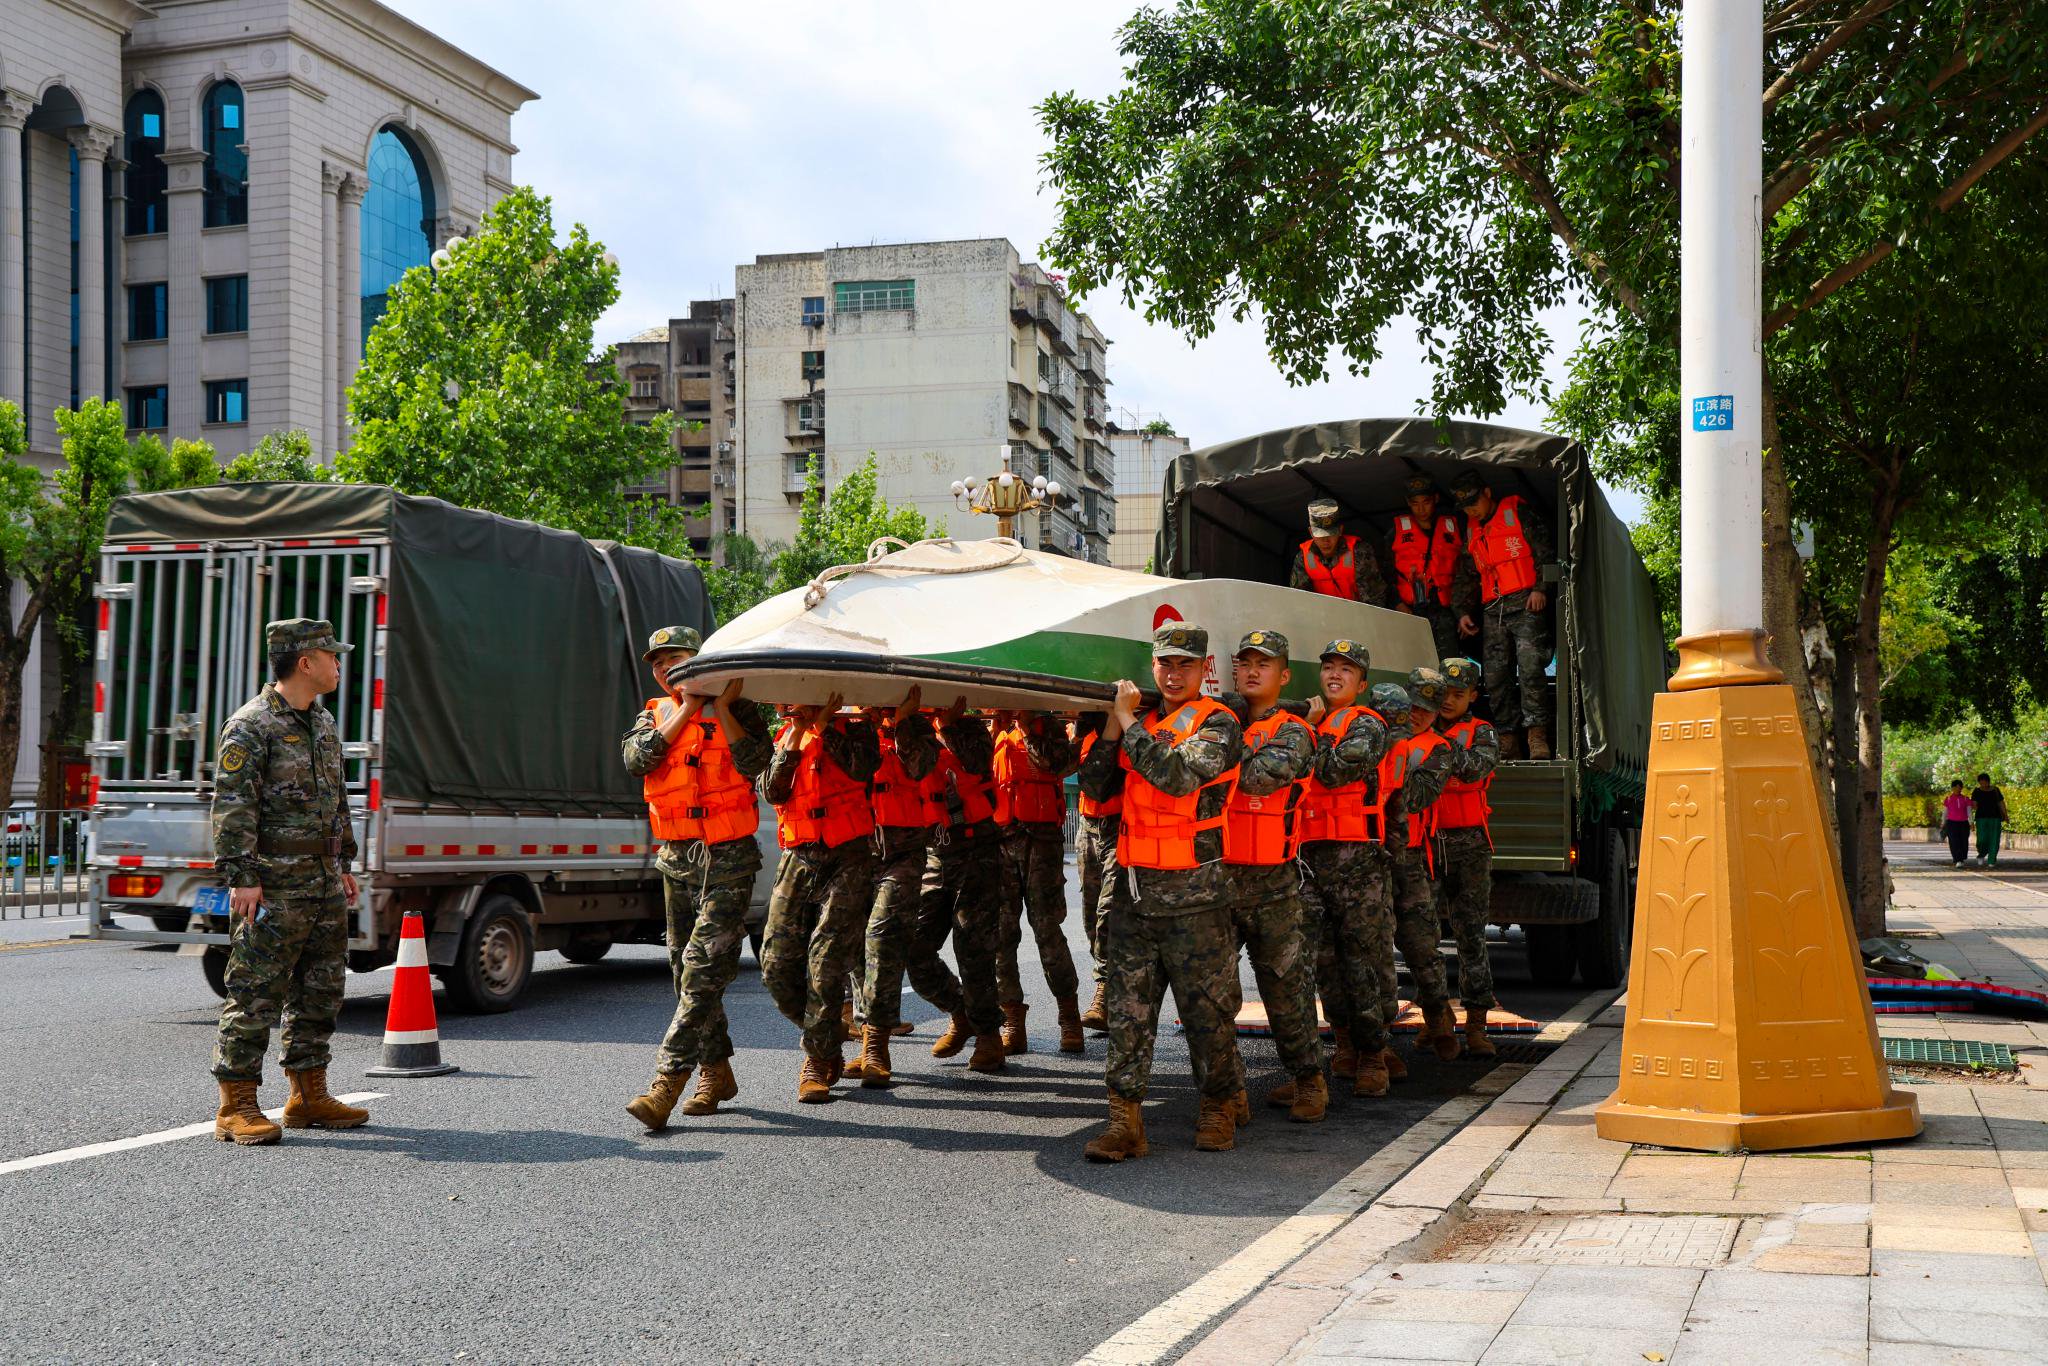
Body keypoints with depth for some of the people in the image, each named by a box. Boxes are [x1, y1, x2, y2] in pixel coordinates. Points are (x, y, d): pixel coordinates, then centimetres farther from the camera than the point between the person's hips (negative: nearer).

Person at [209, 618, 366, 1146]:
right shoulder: (250, 726, -11)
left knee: (319, 993, 12)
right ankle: (236, 1108, 0)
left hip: (324, 884, 9)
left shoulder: (323, 723, 16)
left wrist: (344, 863, 22)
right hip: (274, 887, -9)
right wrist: (241, 877, -20)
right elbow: (232, 807, -15)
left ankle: (308, 1098, 21)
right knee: (255, 996, -5)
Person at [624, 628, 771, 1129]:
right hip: (676, 859, 6)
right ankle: (716, 1071, 25)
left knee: (705, 966, -15)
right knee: (687, 969, 11)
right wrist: (688, 708, -11)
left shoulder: (736, 711, 0)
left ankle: (666, 1083, -19)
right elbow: (636, 759, -9)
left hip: (728, 859, -6)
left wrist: (722, 706, -17)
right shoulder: (656, 715, 12)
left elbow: (754, 762, -17)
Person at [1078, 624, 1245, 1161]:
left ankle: (1218, 1108, 21)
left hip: (1194, 894, -5)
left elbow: (1177, 774, -21)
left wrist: (1129, 720, -12)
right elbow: (1094, 786, 10)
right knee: (1129, 1008, 2)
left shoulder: (1218, 724, -4)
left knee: (1207, 1006, 4)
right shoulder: (1141, 723, 15)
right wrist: (1113, 721, 2)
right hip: (1133, 888, 5)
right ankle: (1125, 1119, 4)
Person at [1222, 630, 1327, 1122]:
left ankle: (1308, 1081, 22)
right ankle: (1230, 1092, 9)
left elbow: (1257, 776, -21)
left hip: (1272, 883, -3)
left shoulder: (1292, 734, -1)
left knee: (1285, 988, 6)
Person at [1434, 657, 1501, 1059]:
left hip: (1469, 844, -2)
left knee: (1471, 933, -1)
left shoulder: (1481, 734, 5)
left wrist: (1440, 739, -19)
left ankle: (1476, 1025, 2)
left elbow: (1474, 768, -15)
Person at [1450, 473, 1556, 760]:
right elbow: (1467, 574, 27)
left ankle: (1536, 734, -18)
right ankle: (1508, 740, -1)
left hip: (1526, 603, -6)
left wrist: (1540, 588, -10)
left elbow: (1545, 550, -1)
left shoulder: (1517, 512, 4)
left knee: (1529, 666, -18)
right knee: (1496, 676, -2)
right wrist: (1464, 611, 17)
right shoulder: (1471, 531, 21)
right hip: (1492, 610, 6)